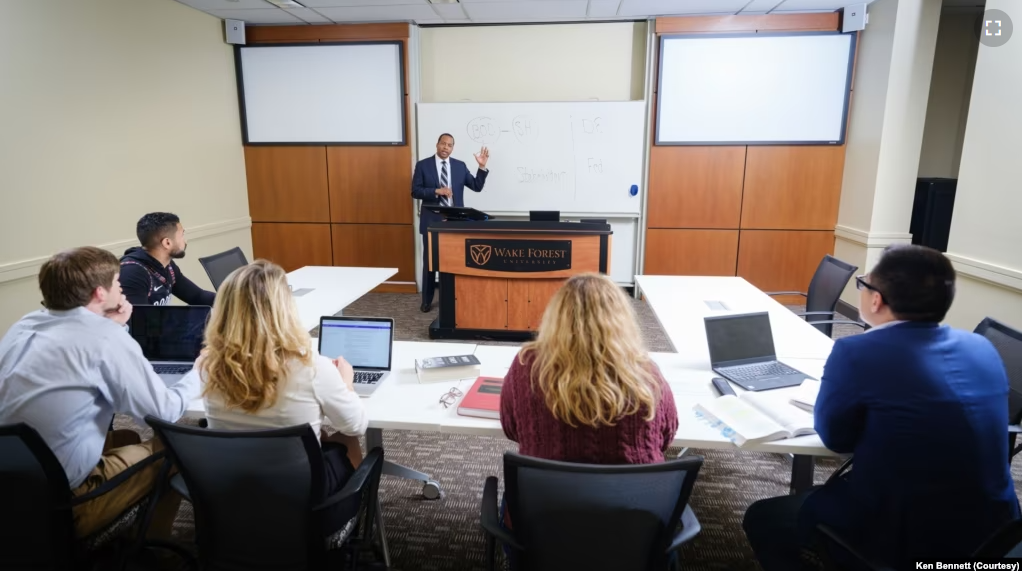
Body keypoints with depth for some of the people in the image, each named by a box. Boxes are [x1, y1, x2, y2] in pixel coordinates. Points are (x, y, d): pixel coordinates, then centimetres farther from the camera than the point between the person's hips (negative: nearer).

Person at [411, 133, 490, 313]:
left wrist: (482, 167, -9)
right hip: (432, 220, -1)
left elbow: (477, 187, 3)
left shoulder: (460, 166, 7)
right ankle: (427, 300, 19)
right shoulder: (423, 165, 0)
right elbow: (415, 191, -5)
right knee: (430, 260, 7)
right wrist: (436, 191, -18)